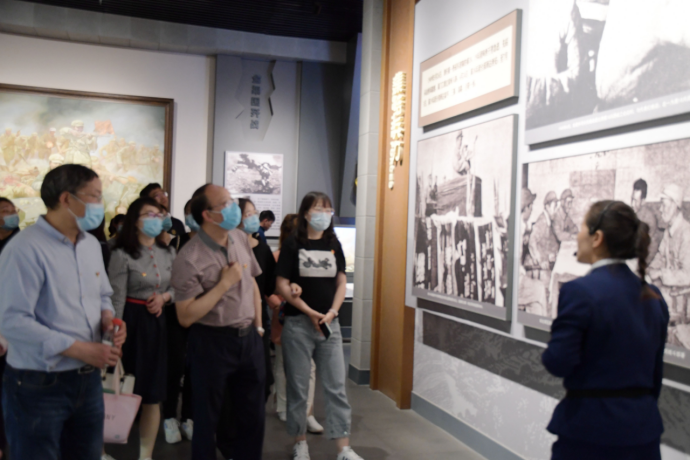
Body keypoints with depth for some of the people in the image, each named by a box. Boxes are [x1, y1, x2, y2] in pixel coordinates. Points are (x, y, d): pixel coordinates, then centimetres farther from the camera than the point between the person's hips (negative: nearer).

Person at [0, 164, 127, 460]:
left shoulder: (91, 244, 8)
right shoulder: (25, 249, -18)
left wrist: (107, 319, -4)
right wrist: (79, 349, -23)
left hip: (88, 380, 7)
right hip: (39, 386, -7)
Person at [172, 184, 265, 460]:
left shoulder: (241, 239, 1)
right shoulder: (190, 259, -19)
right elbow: (186, 317, -20)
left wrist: (258, 325, 11)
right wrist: (225, 283, -20)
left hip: (249, 338, 6)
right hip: (212, 343, -6)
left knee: (253, 416, 17)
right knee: (207, 419, 11)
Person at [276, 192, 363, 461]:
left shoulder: (334, 245, 9)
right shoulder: (293, 245, -2)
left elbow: (341, 283, 8)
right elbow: (282, 286, -7)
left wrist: (331, 313, -8)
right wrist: (310, 313, -12)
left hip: (329, 323, 3)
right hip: (298, 323, -3)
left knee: (337, 386, 1)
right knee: (298, 386, 6)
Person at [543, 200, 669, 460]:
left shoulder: (579, 292, -16)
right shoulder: (652, 296, 5)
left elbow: (558, 363, -17)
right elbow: (656, 371, 11)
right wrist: (641, 410, 19)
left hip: (590, 429, -6)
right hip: (643, 429, 6)